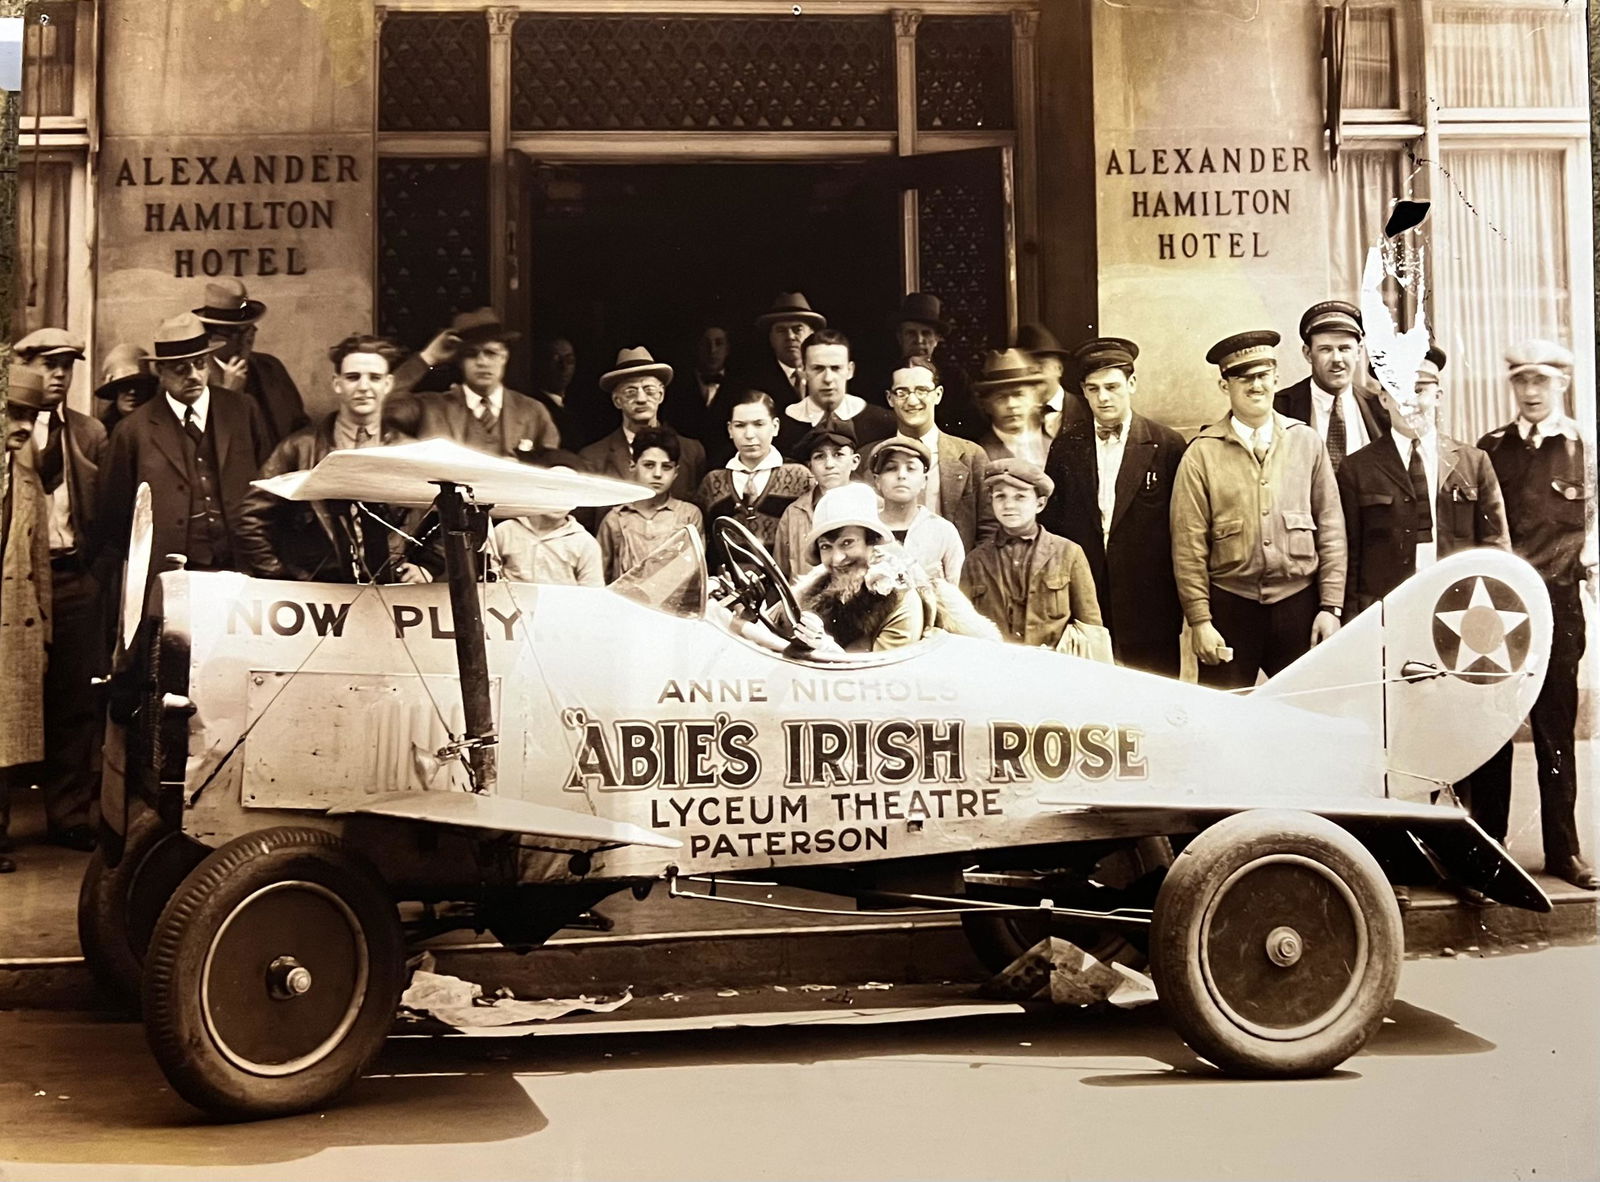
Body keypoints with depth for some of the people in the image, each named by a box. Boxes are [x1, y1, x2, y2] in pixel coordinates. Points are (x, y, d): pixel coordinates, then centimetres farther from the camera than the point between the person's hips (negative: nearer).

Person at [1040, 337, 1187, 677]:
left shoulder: (1167, 445, 1)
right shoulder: (1067, 445, 8)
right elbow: (1051, 518, 11)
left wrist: (1184, 602, 1)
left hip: (1150, 607, -1)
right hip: (1081, 604, 2)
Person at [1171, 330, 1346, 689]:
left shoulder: (1307, 443, 5)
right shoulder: (1202, 453, -1)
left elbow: (1331, 531, 7)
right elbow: (1188, 546, -2)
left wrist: (1331, 607, 2)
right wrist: (1199, 619, -5)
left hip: (1298, 604, 2)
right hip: (1230, 605, -2)